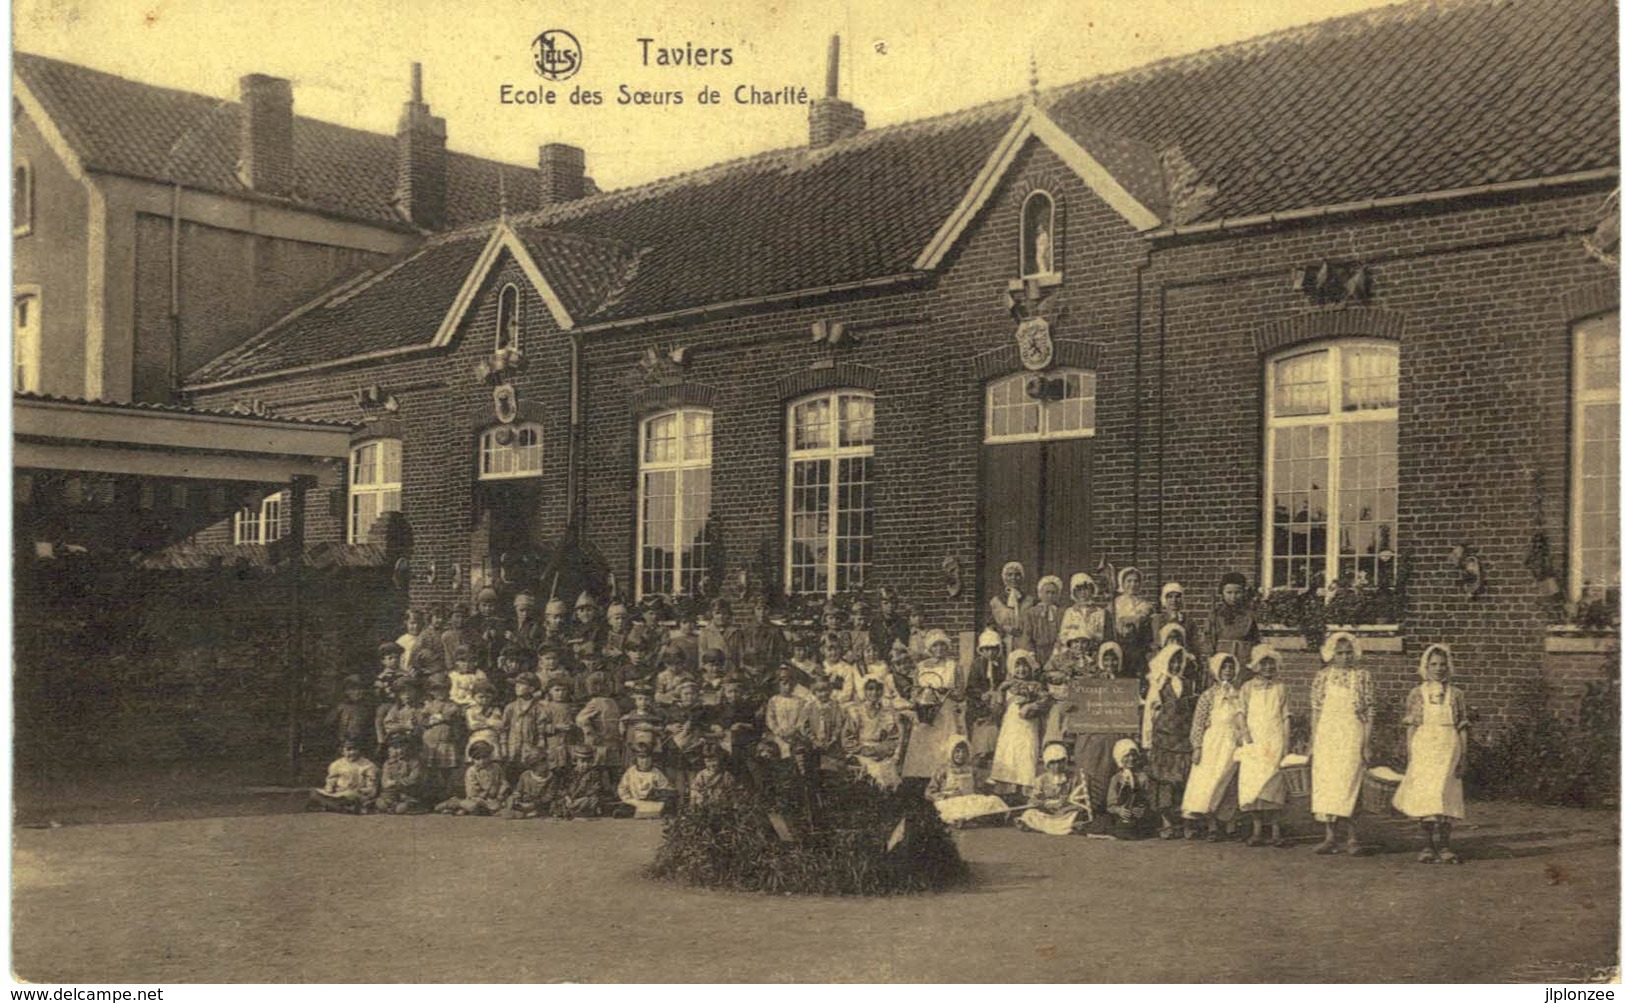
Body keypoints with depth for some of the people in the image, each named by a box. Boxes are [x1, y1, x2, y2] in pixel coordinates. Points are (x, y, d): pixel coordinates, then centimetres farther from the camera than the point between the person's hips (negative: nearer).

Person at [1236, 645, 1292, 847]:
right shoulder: (1247, 687, 10)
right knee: (1252, 780, -6)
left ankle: (1275, 832, -8)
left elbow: (1286, 715, 9)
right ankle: (1257, 830, 0)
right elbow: (1242, 713, 6)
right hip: (1254, 740, 1)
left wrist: (1286, 740, -1)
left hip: (1275, 739, 0)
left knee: (1274, 782, -8)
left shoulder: (1280, 687, 11)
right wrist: (1246, 734, -8)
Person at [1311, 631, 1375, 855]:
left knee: (1346, 783, -12)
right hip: (1326, 735, 3)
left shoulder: (1362, 676, 4)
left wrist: (1367, 743, -4)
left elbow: (1368, 712, 3)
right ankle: (1330, 837, 5)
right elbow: (1315, 709, 10)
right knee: (1324, 783, 0)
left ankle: (1353, 835, -2)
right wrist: (1313, 740, 5)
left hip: (1352, 735, -3)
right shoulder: (1323, 676, 9)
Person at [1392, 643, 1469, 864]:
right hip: (1423, 748, 0)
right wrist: (1410, 757, 0)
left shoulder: (1456, 695, 7)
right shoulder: (1417, 694, 5)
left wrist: (1462, 757, 2)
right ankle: (1430, 845, 7)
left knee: (1444, 795, -8)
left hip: (1448, 749, 0)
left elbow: (1462, 728, 8)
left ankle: (1443, 846, -1)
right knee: (1424, 796, -2)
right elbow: (1410, 728, 6)